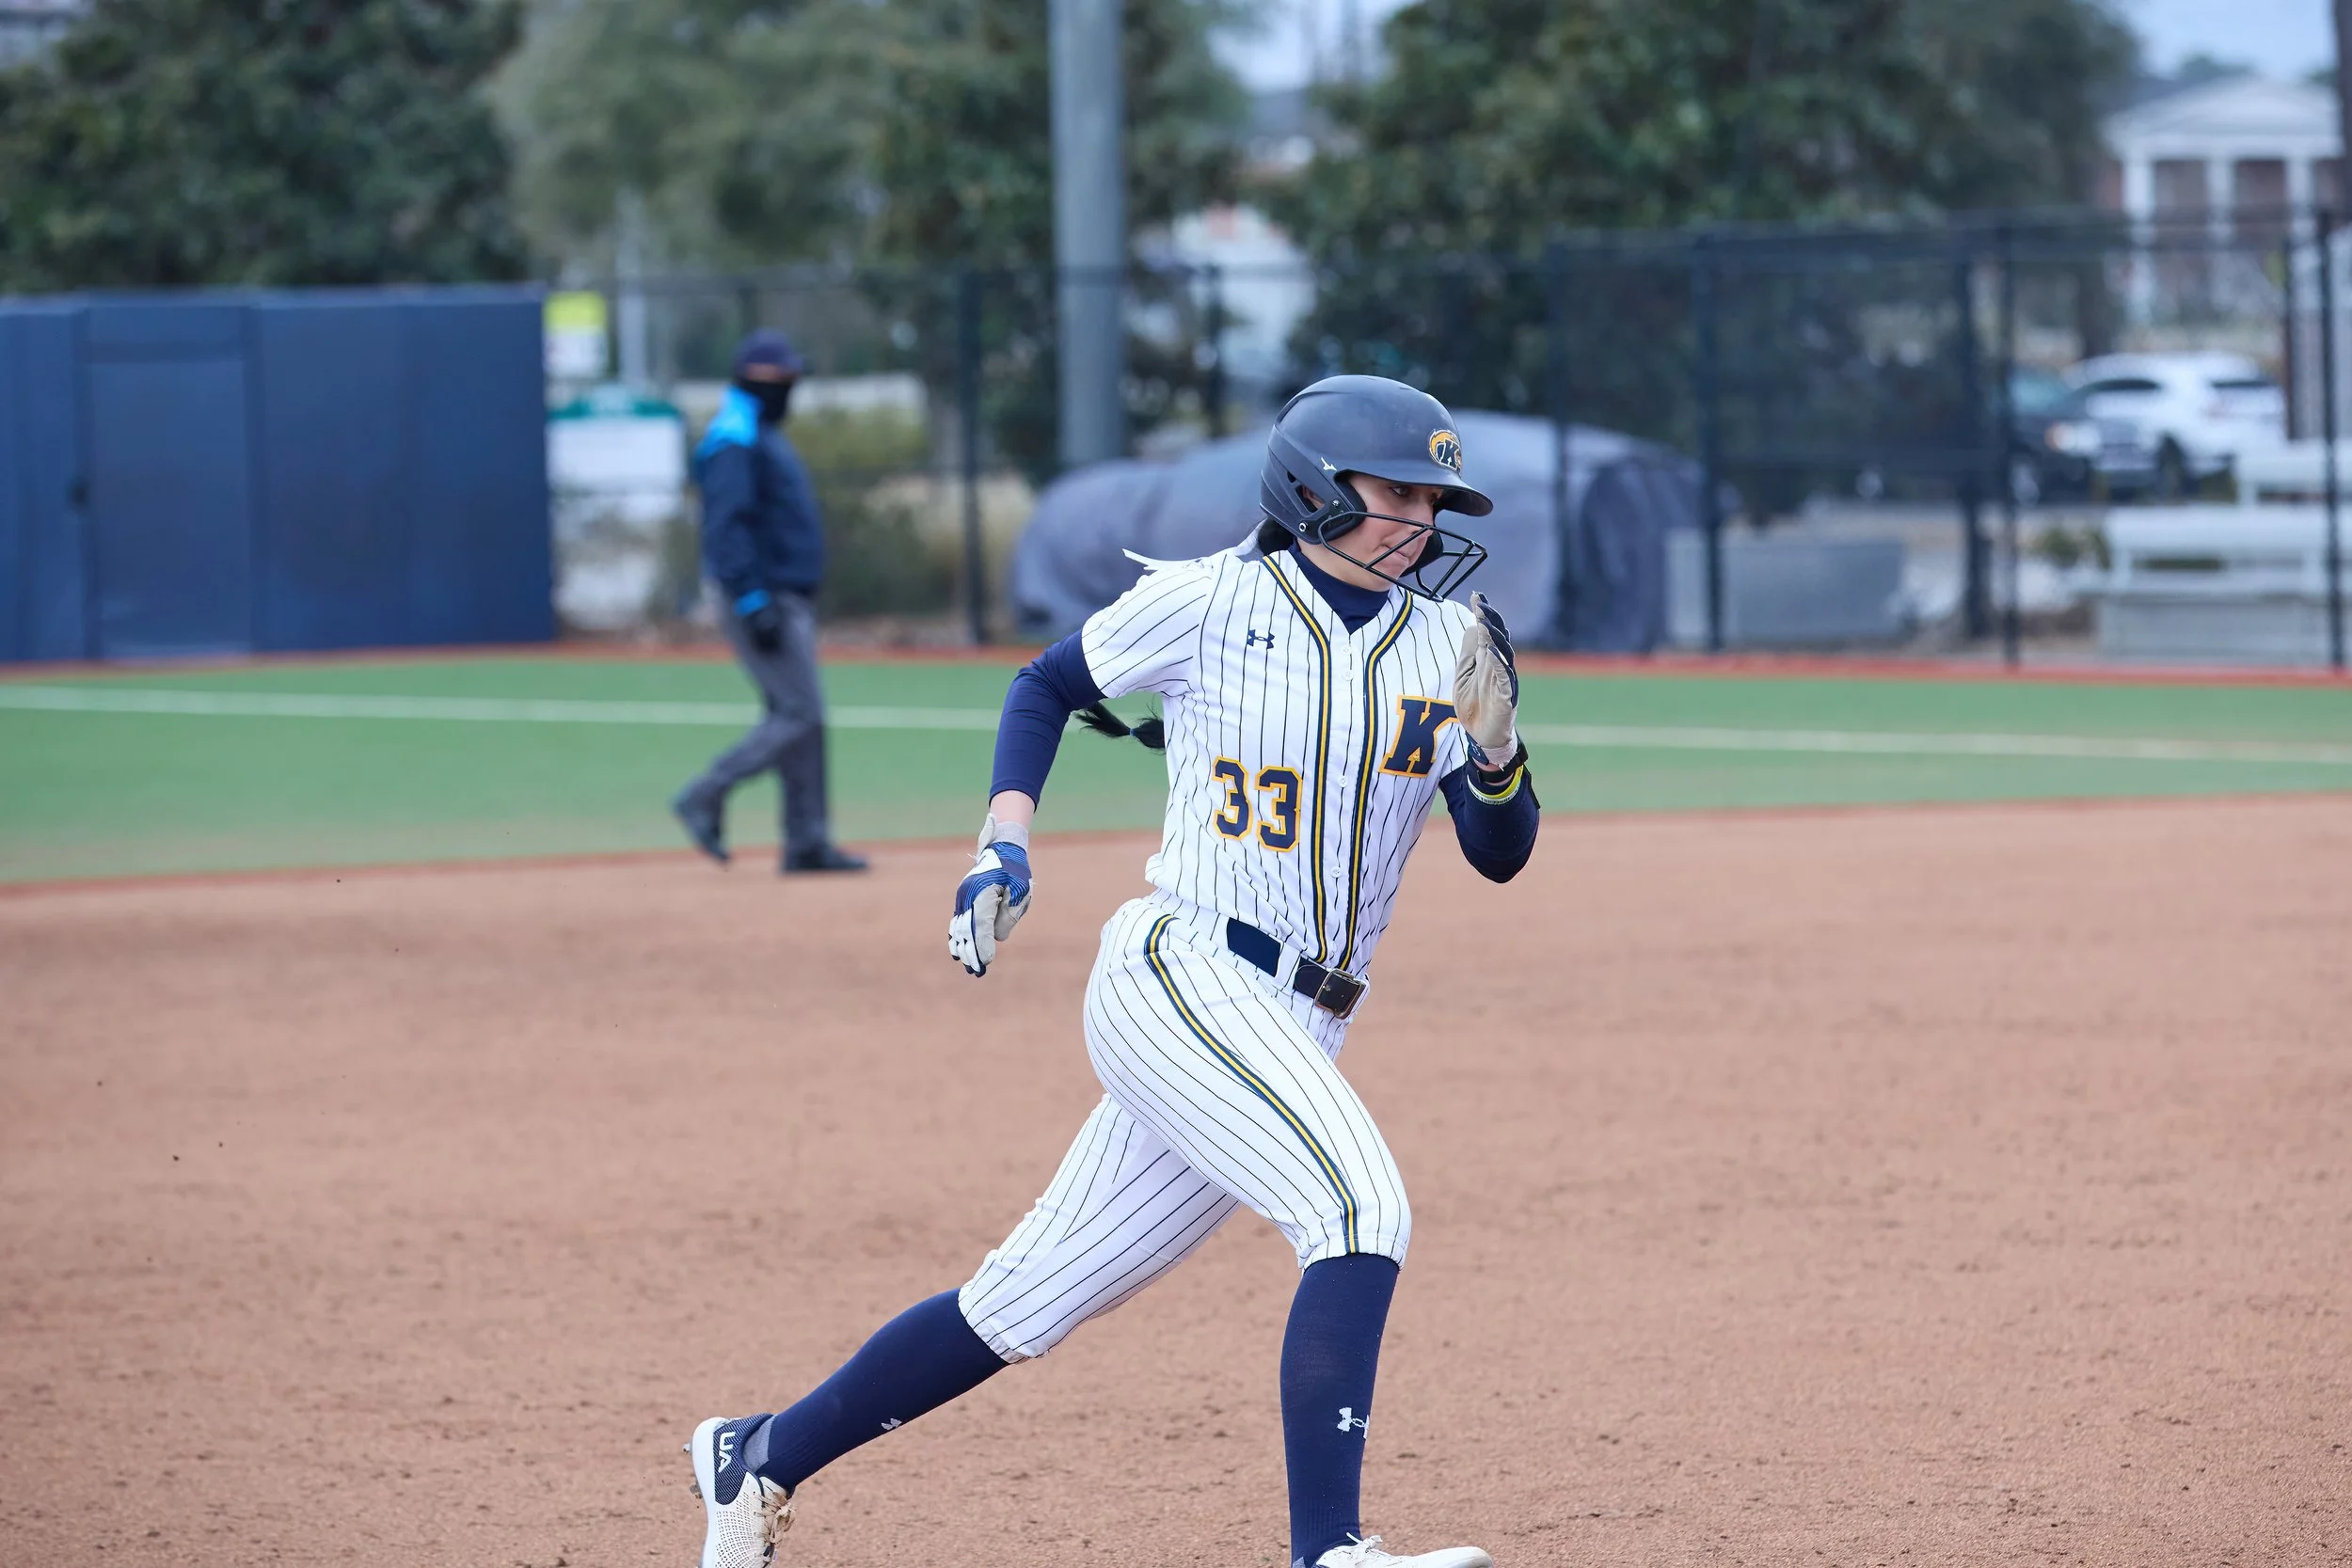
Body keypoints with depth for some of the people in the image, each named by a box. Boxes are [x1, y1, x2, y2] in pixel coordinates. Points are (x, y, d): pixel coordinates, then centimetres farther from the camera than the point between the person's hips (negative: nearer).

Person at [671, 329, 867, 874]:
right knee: (800, 715, -13)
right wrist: (755, 604, -26)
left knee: (798, 719, 8)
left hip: (788, 599, 10)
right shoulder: (734, 440, -12)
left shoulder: (766, 437, 20)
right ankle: (704, 799, -8)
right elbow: (726, 525, -21)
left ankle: (807, 842, 9)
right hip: (764, 600, -10)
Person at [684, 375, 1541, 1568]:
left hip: (1292, 1037, 6)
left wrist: (1495, 752, -14)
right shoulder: (1206, 600, -2)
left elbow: (1501, 856, 6)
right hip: (1179, 977, -6)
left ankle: (760, 1460, 25)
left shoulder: (1450, 646, 8)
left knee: (1031, 1299, 10)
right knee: (1361, 1209, -27)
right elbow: (1047, 685, 13)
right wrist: (1004, 841, 0)